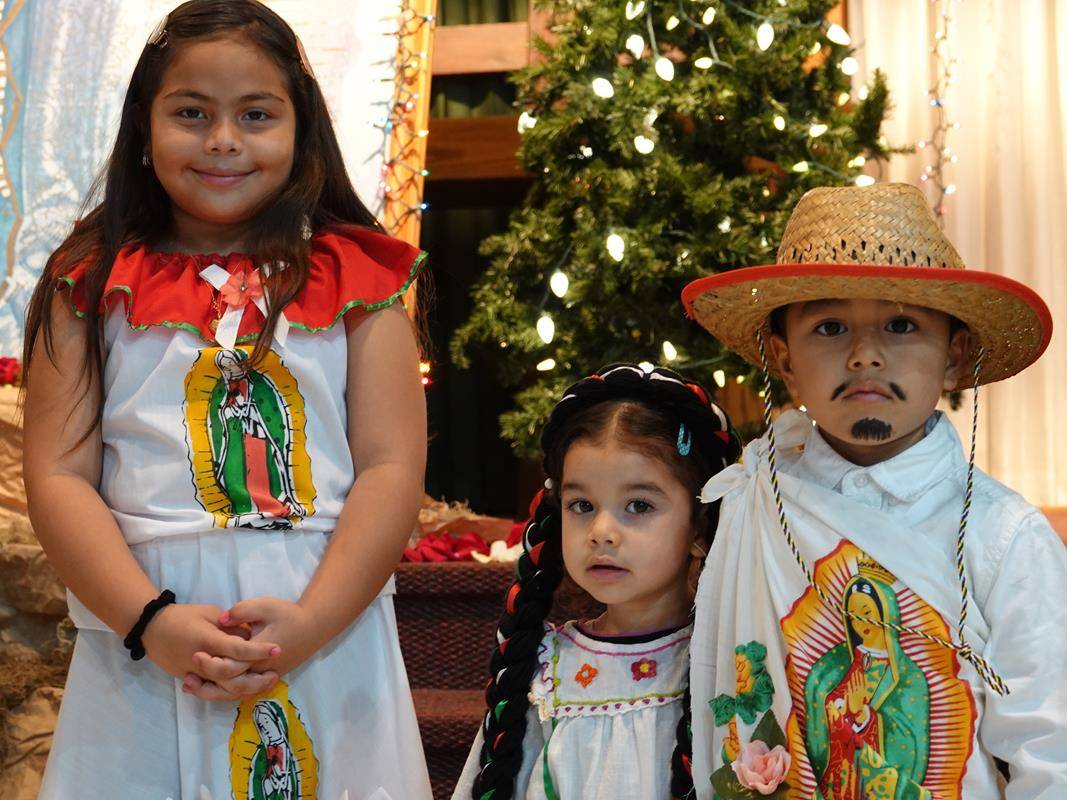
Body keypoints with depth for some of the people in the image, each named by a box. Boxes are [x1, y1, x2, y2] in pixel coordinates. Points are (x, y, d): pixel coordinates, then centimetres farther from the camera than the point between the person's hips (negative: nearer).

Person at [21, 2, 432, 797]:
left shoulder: (357, 281, 4)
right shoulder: (91, 285, 5)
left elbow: (392, 470, -3)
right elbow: (58, 478, -2)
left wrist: (309, 624, -16)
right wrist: (152, 621, -16)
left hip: (333, 633, 0)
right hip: (142, 646, 0)